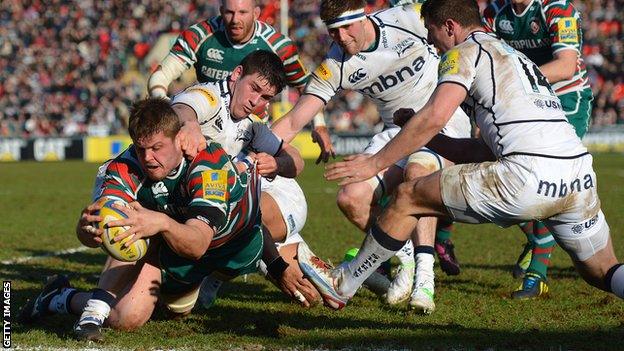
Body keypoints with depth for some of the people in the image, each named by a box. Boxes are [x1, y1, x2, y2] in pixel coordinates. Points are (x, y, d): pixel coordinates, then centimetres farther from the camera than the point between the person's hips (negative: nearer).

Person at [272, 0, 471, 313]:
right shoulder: (334, 67, -11)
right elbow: (293, 122, -11)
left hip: (444, 121, -4)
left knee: (417, 171, -35)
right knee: (350, 198, -15)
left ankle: (424, 276, -35)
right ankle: (406, 259, 8)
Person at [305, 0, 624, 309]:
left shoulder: (466, 52, 6)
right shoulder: (515, 57, 32)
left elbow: (433, 118, -8)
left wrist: (374, 163, -1)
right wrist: (428, 138, 34)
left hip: (530, 177, -8)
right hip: (580, 177, 8)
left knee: (407, 197, 7)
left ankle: (343, 284, 20)